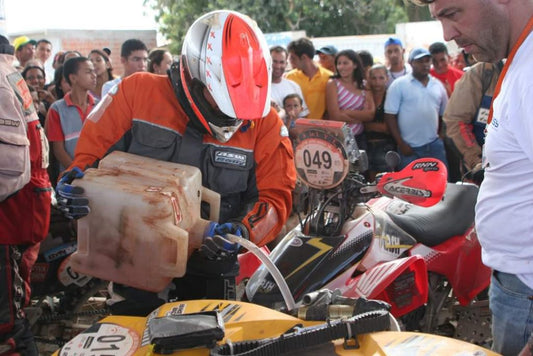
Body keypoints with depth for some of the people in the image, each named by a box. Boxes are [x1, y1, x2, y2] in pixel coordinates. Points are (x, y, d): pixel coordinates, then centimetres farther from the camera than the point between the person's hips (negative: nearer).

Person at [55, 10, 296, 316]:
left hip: (210, 273, 0)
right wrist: (78, 176, -20)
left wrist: (246, 230, -25)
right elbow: (95, 144, 1)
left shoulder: (265, 125, -8)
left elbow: (275, 195, -7)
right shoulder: (139, 92, -10)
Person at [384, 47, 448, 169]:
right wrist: (401, 144, -9)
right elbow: (390, 116, -5)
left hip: (434, 145, 4)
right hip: (409, 148, -4)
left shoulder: (438, 85, 12)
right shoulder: (399, 85, -2)